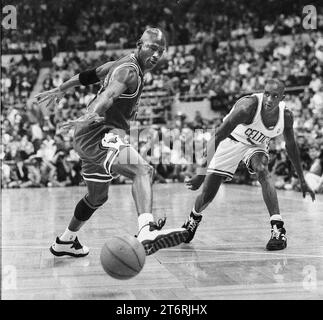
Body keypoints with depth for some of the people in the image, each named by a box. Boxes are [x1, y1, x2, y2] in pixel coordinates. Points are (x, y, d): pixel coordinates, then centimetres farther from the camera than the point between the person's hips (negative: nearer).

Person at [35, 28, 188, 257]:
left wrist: (60, 90, 38)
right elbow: (109, 95, -34)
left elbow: (91, 75, 27)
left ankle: (65, 242, 43)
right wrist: (90, 116, -51)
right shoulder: (129, 71, -14)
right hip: (98, 134, -11)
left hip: (92, 139, 11)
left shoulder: (125, 64, 17)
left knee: (97, 197, 25)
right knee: (142, 170, -32)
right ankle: (146, 231, -52)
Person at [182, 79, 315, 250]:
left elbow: (291, 146, 0)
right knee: (207, 195, -1)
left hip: (256, 145, 3)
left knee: (262, 172, -31)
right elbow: (216, 137, -35)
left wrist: (302, 181, 4)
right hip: (231, 140, -2)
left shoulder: (286, 115, -21)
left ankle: (278, 230, -30)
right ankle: (194, 219, 34)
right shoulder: (248, 106, -36)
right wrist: (202, 173, -40)